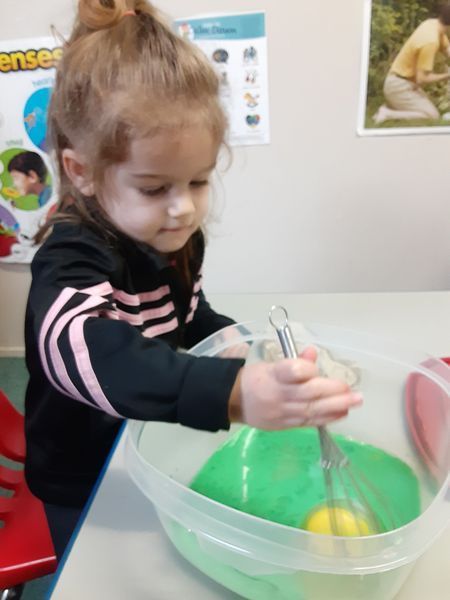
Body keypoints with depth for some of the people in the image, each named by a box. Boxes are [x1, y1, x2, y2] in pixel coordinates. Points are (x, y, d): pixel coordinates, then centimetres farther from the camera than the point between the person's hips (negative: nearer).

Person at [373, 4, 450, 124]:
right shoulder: (430, 42, -28)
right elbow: (422, 79, -26)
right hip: (399, 85, -10)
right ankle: (389, 114, -13)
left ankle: (389, 107, 12)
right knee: (433, 116, -14)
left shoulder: (432, 23, -1)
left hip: (407, 82, 10)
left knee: (428, 110, 20)